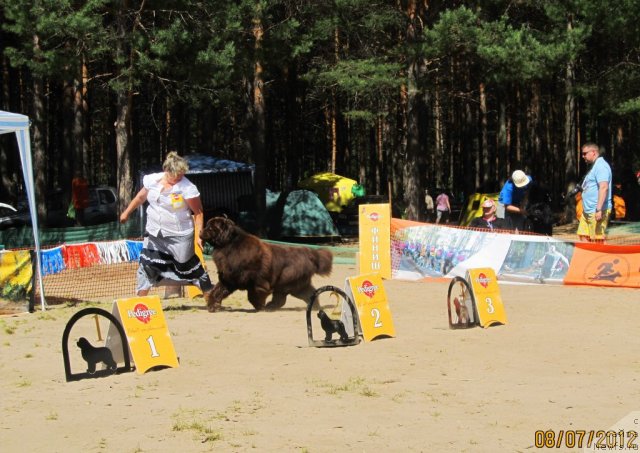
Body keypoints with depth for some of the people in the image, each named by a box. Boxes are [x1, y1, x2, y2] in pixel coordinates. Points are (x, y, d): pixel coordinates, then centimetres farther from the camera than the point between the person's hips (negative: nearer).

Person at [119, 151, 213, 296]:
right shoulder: (152, 180, -4)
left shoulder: (188, 188, -19)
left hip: (179, 236, -4)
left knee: (188, 267, 2)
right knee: (147, 266, 3)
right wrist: (126, 212, 22)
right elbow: (141, 197, 15)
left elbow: (198, 213, -13)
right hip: (154, 234, 5)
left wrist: (198, 236, -20)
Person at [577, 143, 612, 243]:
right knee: (583, 237, 10)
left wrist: (599, 209, -28)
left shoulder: (601, 166, -12)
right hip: (588, 211, 11)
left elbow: (604, 187, -23)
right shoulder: (594, 166, 21)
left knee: (597, 240, -10)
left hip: (596, 211, -11)